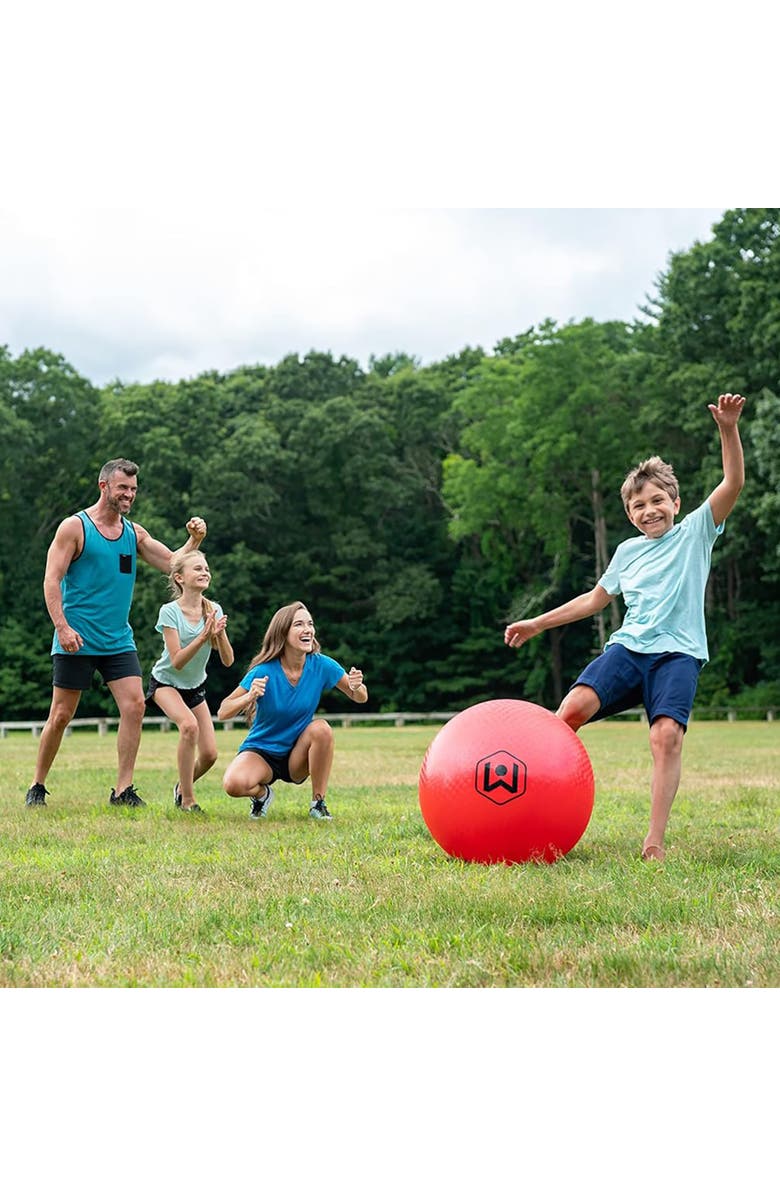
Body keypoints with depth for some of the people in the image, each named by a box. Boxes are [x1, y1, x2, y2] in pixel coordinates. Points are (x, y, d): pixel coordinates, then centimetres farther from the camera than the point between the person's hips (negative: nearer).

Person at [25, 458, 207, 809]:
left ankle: (123, 790, -4)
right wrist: (62, 626, -20)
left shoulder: (134, 533, 11)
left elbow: (172, 564, 10)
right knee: (61, 715, 1)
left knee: (134, 705, -9)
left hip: (119, 641, 5)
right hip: (76, 641, -5)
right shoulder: (74, 527, -5)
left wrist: (194, 541, -8)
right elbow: (51, 580, -10)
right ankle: (37, 787, 18)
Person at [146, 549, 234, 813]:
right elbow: (177, 661, -27)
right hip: (166, 682, -5)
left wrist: (219, 634, -31)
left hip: (195, 686, 5)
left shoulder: (214, 611, -10)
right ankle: (187, 799, -20)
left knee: (209, 754, -5)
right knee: (189, 725, -33)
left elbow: (227, 660, -14)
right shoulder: (170, 612, -21)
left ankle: (182, 787, 28)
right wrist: (204, 636, -37)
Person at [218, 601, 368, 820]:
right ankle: (262, 793, 6)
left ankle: (318, 803, -12)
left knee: (321, 728, -30)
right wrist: (249, 697, -38)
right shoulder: (264, 672, -19)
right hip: (261, 751, -2)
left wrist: (356, 687, -25)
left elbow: (360, 698, -1)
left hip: (297, 755, 2)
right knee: (234, 784, -32)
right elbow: (222, 712, -18)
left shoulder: (321, 666, -11)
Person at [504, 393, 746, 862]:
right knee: (574, 706, -22)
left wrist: (729, 430, -20)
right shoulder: (628, 551, 19)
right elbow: (595, 599, 30)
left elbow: (734, 483, -6)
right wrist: (537, 624, 29)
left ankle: (655, 841, -21)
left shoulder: (695, 532, 8)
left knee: (667, 734, -25)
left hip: (679, 653, -3)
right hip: (628, 647, 3)